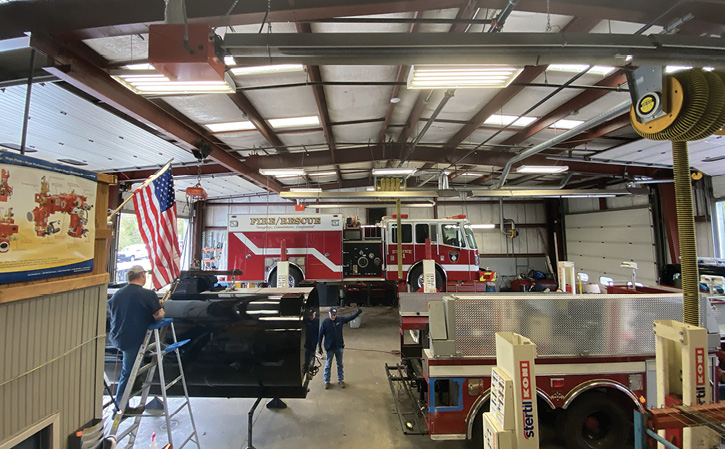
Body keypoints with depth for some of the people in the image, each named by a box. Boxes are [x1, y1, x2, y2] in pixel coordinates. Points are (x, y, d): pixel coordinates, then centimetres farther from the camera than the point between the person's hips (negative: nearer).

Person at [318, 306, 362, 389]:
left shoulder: (340, 319, -9)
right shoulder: (325, 322, -18)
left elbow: (350, 318, 5)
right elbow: (320, 335, -10)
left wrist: (357, 313, -5)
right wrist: (320, 347, -8)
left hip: (339, 347, 3)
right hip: (329, 348, -3)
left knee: (340, 364, 16)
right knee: (328, 365, 12)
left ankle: (341, 380, 32)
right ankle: (327, 381, 30)